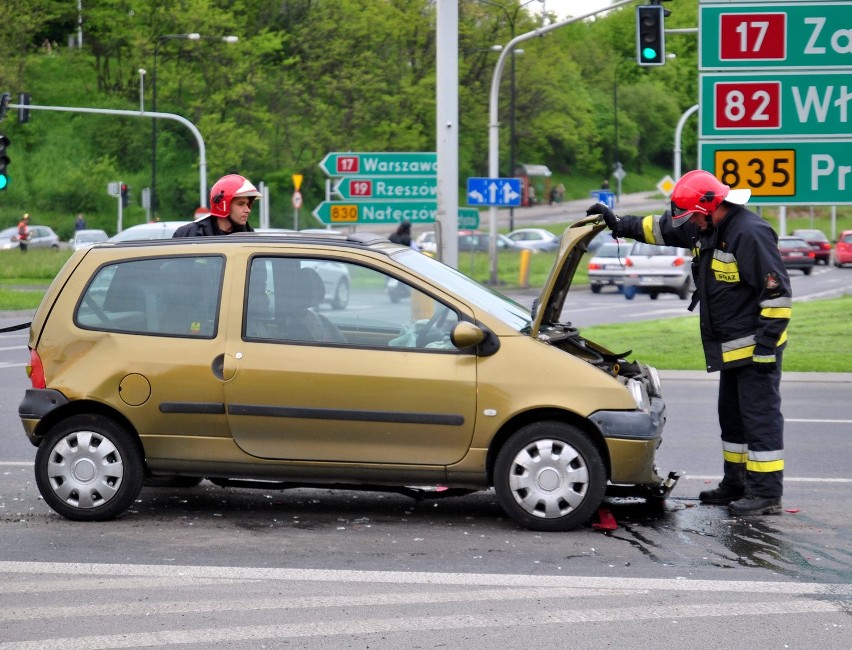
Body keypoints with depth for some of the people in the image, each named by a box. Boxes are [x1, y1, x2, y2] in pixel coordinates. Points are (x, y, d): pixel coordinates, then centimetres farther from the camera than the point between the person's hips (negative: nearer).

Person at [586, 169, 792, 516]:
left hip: (756, 347, -10)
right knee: (732, 417, 17)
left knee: (760, 418, -6)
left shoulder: (750, 234, -22)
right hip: (733, 349, 10)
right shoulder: (707, 229, 8)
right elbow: (662, 229, 24)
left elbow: (778, 293, -23)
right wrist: (620, 224, 18)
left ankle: (767, 494, -3)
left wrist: (765, 345, -23)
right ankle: (736, 485, 27)